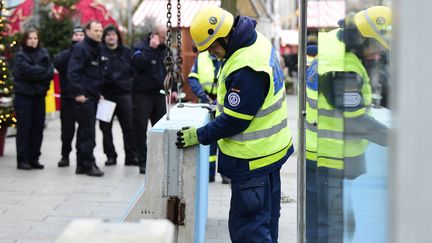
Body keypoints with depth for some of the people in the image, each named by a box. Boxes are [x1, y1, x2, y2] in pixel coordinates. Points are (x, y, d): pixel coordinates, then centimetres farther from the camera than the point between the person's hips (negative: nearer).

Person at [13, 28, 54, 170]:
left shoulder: (43, 53, 9)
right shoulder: (20, 55, -3)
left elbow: (50, 72, -3)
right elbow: (28, 70, -19)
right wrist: (43, 72, -10)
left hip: (39, 95, 4)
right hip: (24, 96, -4)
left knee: (38, 128, 6)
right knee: (24, 128, -3)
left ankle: (34, 158, 14)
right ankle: (23, 159, 2)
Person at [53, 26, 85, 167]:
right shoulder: (65, 54, 8)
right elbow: (57, 63, -14)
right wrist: (72, 50, -20)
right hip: (67, 97, 1)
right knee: (67, 128, 6)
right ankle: (65, 155, 17)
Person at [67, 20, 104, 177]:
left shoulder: (97, 49, 17)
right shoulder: (81, 48, -10)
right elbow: (73, 72, -17)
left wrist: (99, 92, 16)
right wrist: (78, 93, -21)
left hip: (93, 96, 9)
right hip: (84, 97, -9)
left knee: (85, 131, 12)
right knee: (87, 131, -7)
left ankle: (82, 164, 17)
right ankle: (89, 164, -3)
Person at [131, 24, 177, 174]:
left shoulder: (165, 50, 12)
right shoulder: (140, 47, -5)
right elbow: (137, 62, -26)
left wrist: (173, 89, 12)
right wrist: (151, 48, -26)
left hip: (159, 94, 5)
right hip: (142, 94, -5)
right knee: (141, 128, -3)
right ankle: (143, 162, 4)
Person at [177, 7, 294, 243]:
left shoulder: (247, 68, -28)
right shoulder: (257, 41, 3)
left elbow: (234, 120, -23)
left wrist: (199, 136, -12)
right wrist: (221, 104, 16)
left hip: (252, 161, -10)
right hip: (268, 150, 10)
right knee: (267, 219, 22)